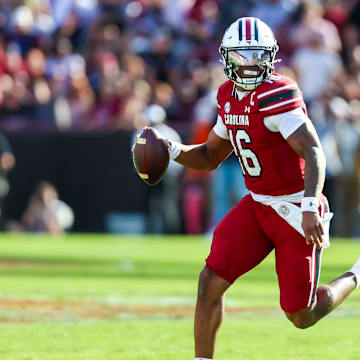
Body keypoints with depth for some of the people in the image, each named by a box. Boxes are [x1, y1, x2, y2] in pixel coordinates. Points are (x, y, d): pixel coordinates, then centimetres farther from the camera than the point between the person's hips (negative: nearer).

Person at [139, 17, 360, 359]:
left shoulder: (276, 95, -22)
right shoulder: (229, 97, 4)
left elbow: (313, 153, -29)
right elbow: (210, 157, 17)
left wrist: (310, 208, -42)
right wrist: (173, 150, -2)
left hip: (295, 211, -7)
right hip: (257, 205, 7)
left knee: (301, 316, 1)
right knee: (211, 281, -9)